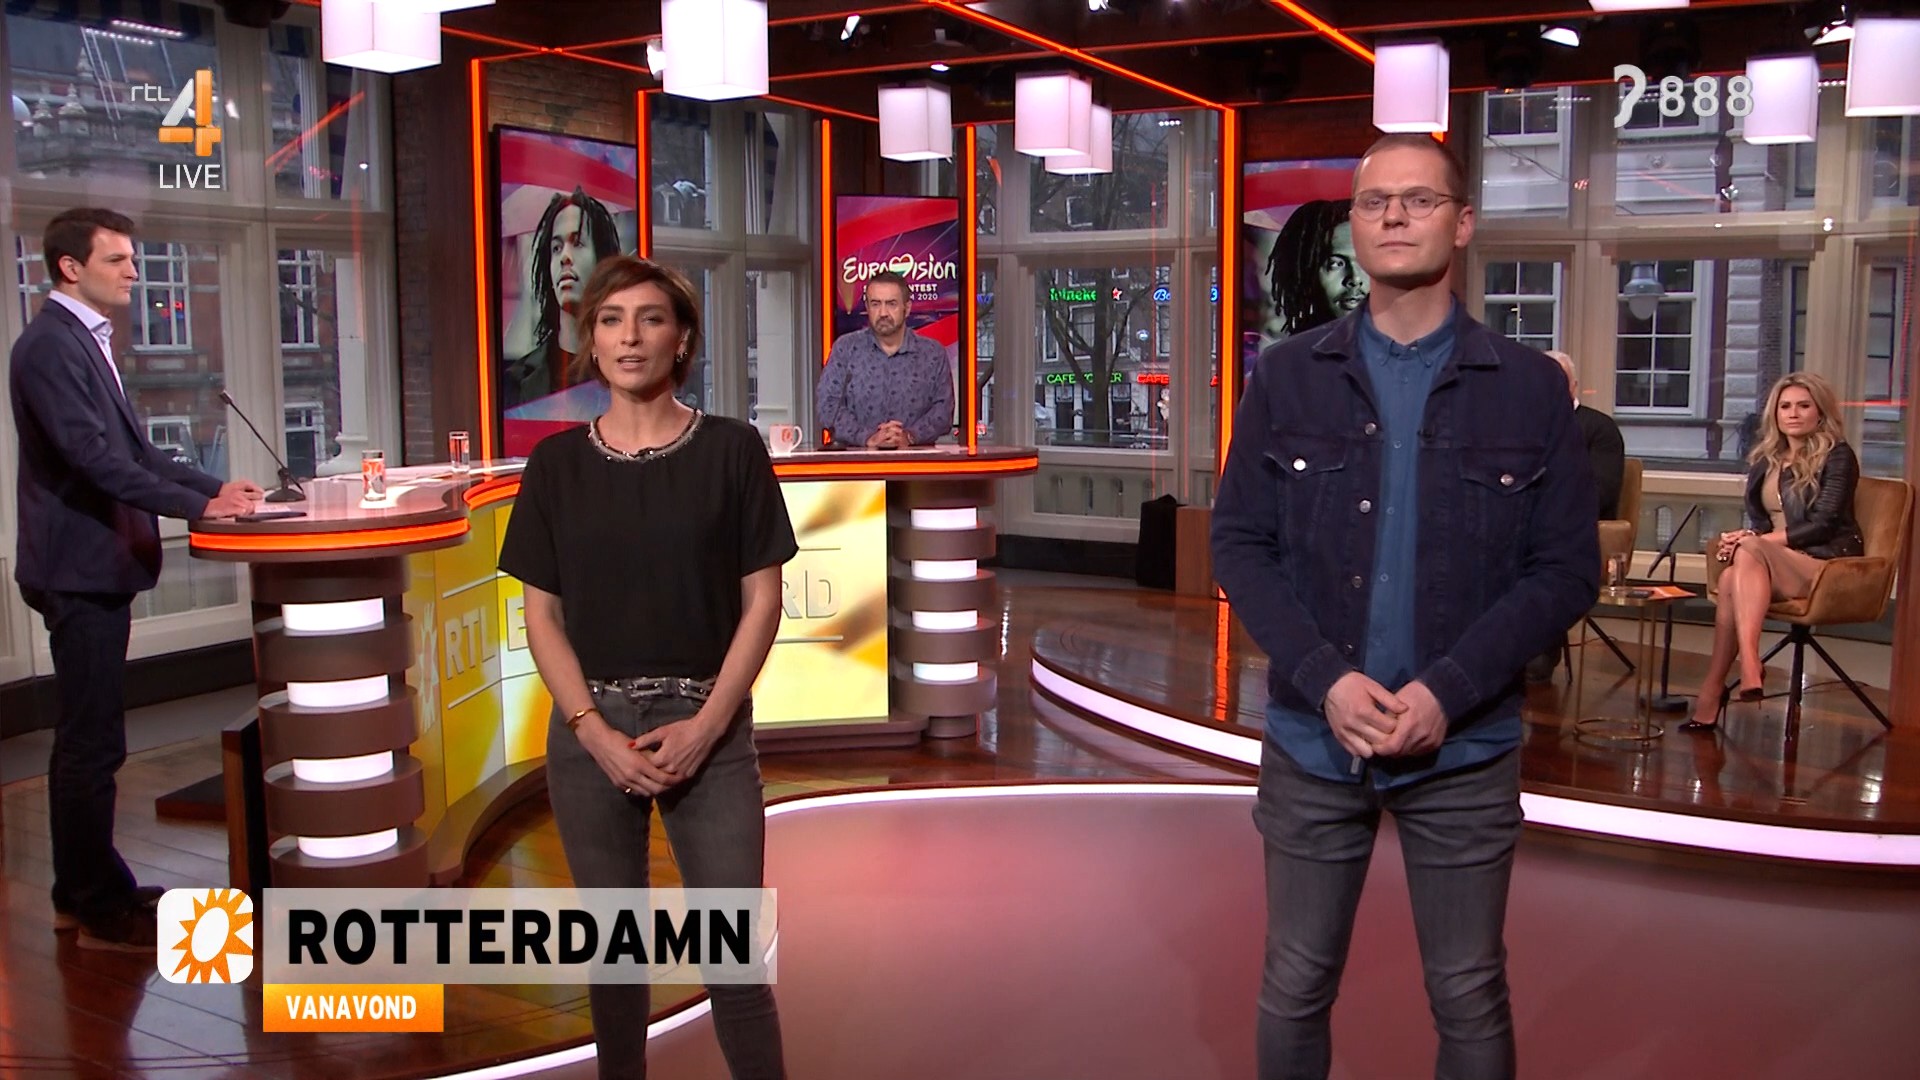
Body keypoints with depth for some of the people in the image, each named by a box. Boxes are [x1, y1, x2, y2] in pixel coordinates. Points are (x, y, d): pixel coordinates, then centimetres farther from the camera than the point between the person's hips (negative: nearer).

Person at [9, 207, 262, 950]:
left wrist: (215, 488, 4)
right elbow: (93, 455, -24)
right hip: (80, 568, -10)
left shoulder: (86, 342, 16)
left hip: (97, 566, 10)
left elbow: (132, 448, 16)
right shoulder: (50, 346, -15)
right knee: (93, 742, -5)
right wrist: (196, 505, -25)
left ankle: (83, 890, 27)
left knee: (84, 737, 16)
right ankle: (101, 911, 3)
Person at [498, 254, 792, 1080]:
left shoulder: (731, 450, -2)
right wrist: (597, 732, -10)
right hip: (591, 729, 2)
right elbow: (541, 615, 3)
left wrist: (704, 727, -12)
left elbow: (762, 600, -3)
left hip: (708, 727, -2)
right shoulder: (557, 464, 3)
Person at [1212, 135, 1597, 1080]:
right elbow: (1239, 543, -1)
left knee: (1469, 997, 11)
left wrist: (1447, 693, -15)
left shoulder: (1530, 387, -1)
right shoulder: (1287, 377, 1)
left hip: (1465, 748, 0)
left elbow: (1566, 568, -3)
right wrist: (1325, 680, -14)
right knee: (1295, 987, 11)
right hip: (1311, 737, 1)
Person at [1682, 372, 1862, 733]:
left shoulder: (1837, 456, 2)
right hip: (1773, 562, 5)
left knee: (1748, 554, -34)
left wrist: (1755, 541, -17)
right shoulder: (1763, 460, 19)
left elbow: (1825, 524, -9)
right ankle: (1748, 671, -44)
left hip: (1825, 562, -5)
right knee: (1733, 579, -32)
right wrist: (1746, 539, -6)